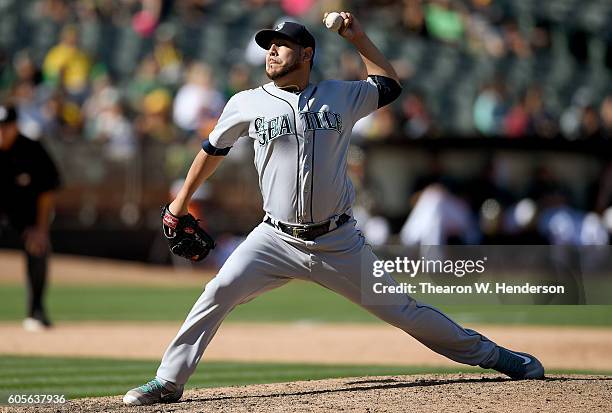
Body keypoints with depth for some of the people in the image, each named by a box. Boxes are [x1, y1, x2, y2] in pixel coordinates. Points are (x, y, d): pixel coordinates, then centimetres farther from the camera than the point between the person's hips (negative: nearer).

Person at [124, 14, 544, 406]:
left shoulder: (341, 96, 5)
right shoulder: (247, 104, 2)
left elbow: (390, 85, 22)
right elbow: (213, 149, 17)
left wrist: (359, 38, 13)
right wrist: (182, 200, 22)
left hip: (339, 243, 0)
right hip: (277, 240, 0)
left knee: (403, 310, 2)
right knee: (220, 291, -20)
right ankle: (168, 382, -12)